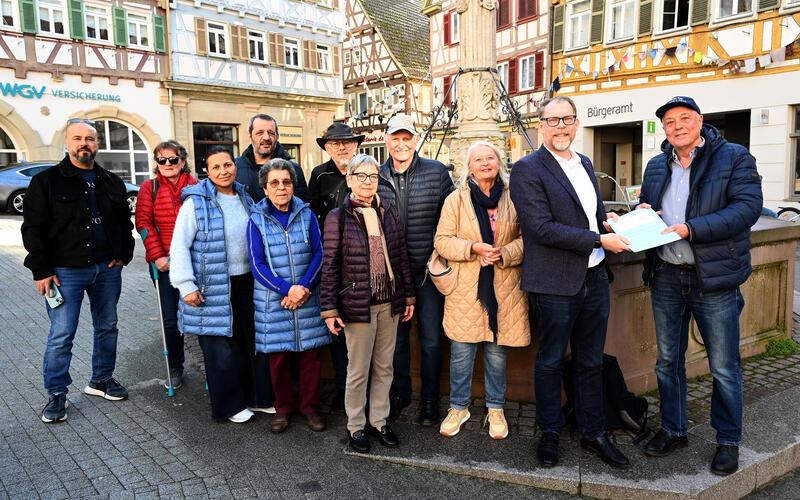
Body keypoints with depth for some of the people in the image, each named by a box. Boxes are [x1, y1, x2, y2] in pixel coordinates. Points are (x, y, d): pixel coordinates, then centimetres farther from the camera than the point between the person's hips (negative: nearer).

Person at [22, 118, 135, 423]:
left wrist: (123, 254, 5)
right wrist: (41, 271, -10)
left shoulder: (111, 182, 9)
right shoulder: (46, 181, -3)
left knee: (107, 327, 13)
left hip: (107, 269, 5)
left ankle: (102, 379, 30)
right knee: (61, 335, -2)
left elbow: (125, 221, 17)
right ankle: (56, 394, 12)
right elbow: (33, 229, -5)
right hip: (65, 271, -4)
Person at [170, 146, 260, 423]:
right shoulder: (196, 202, -9)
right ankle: (229, 405, 17)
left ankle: (252, 394, 31)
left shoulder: (245, 198, 9)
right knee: (221, 348, 1)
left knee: (249, 341, 14)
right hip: (213, 287, -5)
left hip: (245, 283, 6)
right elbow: (179, 246, -10)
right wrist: (186, 286, -15)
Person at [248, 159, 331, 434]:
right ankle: (283, 408, 27)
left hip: (308, 298, 1)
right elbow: (257, 264, -6)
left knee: (310, 354, 7)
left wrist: (303, 288, -14)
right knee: (278, 357, 8)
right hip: (273, 301, -1)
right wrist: (287, 289, -17)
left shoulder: (307, 215, 1)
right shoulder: (257, 220, -2)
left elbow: (319, 254, -1)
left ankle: (310, 406, 24)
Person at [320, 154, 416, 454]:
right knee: (358, 370, 8)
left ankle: (379, 421, 31)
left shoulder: (389, 213, 6)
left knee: (384, 367, 14)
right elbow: (330, 266, -7)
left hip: (389, 303, 4)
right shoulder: (338, 217, -7)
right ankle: (355, 426, 26)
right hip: (357, 304, -4)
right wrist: (329, 309, -9)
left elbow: (401, 256, 9)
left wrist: (408, 295, 10)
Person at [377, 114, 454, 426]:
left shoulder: (437, 172, -4)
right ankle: (400, 393, 33)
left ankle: (429, 399, 25)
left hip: (428, 269, -2)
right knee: (396, 336, 15)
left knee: (431, 339, 8)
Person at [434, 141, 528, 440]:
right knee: (461, 353, 6)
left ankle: (495, 409, 29)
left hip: (503, 289, 1)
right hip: (465, 288, 0)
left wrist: (504, 253, -15)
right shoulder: (456, 199, 3)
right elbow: (442, 241, -1)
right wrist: (474, 248, -15)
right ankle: (458, 407, 26)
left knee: (497, 353, 10)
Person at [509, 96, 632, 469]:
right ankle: (549, 433, 28)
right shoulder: (527, 169, -11)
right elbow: (543, 228, -20)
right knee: (551, 362, 9)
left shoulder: (584, 163, 13)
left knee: (591, 362, 16)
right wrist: (599, 240, -19)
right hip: (555, 284, -6)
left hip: (594, 279, 7)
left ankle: (593, 432, 32)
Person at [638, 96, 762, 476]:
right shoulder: (656, 166, 11)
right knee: (668, 360, 15)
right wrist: (641, 215, -5)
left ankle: (728, 441, 26)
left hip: (714, 278, -4)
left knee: (724, 368, 6)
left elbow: (747, 207, -16)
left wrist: (691, 229, -25)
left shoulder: (734, 158, -4)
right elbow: (645, 207, 20)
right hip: (666, 277, 5)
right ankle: (673, 430, 32)